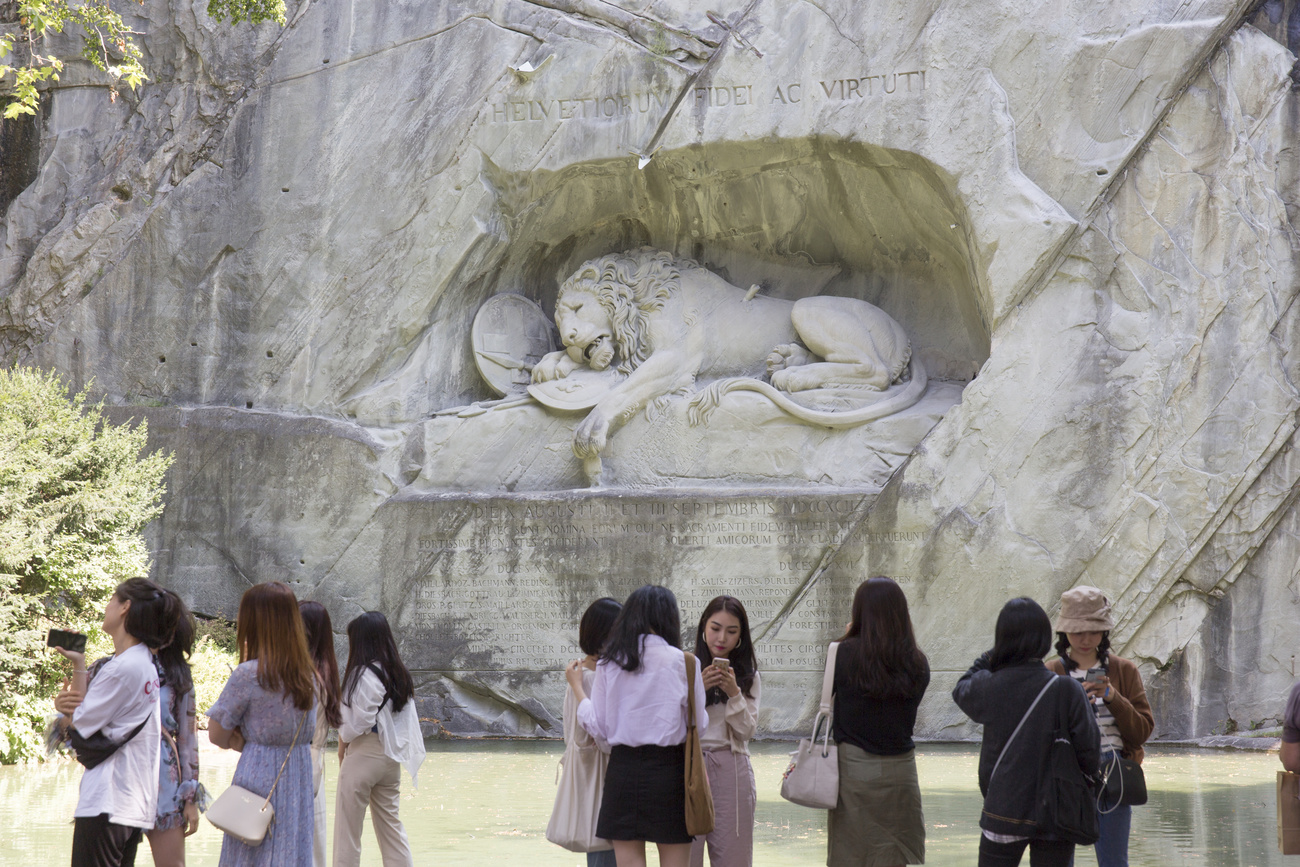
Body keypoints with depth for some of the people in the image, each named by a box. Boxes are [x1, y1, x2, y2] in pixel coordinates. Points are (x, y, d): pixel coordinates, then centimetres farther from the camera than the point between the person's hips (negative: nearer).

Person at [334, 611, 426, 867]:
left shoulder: (363, 675, -16)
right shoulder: (398, 674, 7)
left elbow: (359, 723, -18)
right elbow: (408, 719, 8)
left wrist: (342, 744, 0)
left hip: (363, 756, -8)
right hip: (390, 757, 8)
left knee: (348, 828, 1)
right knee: (390, 824, 14)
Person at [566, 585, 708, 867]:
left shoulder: (609, 664, 1)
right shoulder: (684, 663, -5)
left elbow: (598, 728, 1)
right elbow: (698, 725, -1)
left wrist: (576, 685, 15)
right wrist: (700, 691, 17)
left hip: (623, 769, 2)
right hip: (669, 769, -2)